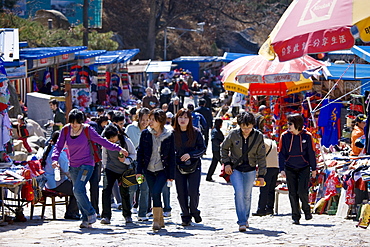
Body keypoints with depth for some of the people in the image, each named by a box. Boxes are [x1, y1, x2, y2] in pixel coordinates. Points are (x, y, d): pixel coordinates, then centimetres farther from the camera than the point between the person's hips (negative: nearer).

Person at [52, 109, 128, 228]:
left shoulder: (87, 130, -9)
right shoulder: (65, 130, 1)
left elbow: (102, 141, -4)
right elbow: (59, 146, 3)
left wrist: (118, 149, -8)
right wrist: (55, 159, -15)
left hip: (87, 165, -5)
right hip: (73, 166, 5)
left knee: (78, 190, -19)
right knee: (78, 193, 5)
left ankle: (91, 214, -3)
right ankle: (86, 219, 13)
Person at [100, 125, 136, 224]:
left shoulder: (126, 141, -14)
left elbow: (133, 154, -3)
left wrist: (125, 160, -20)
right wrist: (105, 166, 7)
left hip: (123, 170, -1)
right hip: (110, 170, 1)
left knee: (124, 193, 6)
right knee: (106, 191, -15)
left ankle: (127, 215, 25)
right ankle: (106, 216, -12)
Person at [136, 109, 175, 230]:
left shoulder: (169, 135, -2)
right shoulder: (145, 134, 2)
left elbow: (172, 156, 1)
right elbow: (140, 152, 5)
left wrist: (171, 174, -1)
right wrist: (139, 170, -1)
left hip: (162, 170, -3)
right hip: (149, 170, 3)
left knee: (156, 192, -20)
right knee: (154, 195, 5)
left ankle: (156, 220, -13)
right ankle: (160, 220, 20)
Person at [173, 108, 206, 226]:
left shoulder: (196, 132, -2)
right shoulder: (173, 133, 2)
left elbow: (202, 149, -2)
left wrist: (190, 155, -16)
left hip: (194, 166, -1)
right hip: (178, 167, 2)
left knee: (193, 192, -11)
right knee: (181, 193, -1)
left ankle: (194, 211, 17)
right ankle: (186, 217, 13)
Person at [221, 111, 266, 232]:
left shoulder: (258, 136, -8)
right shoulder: (233, 134, -10)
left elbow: (261, 157, -3)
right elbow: (224, 148, 8)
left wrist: (261, 175, -4)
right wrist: (226, 163, -3)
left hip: (250, 170, 1)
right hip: (235, 169, -1)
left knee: (247, 195, 9)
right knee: (239, 192, -18)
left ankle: (245, 219, 30)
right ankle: (242, 222, -16)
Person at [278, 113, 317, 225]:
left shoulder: (307, 136, -4)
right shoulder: (285, 136, -2)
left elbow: (311, 153, 3)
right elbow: (281, 153, 2)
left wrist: (314, 169, 5)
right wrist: (282, 169, -5)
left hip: (304, 168, -2)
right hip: (290, 169, 2)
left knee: (302, 191, -11)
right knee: (293, 193, 2)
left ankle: (307, 210, 16)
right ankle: (295, 217, 12)